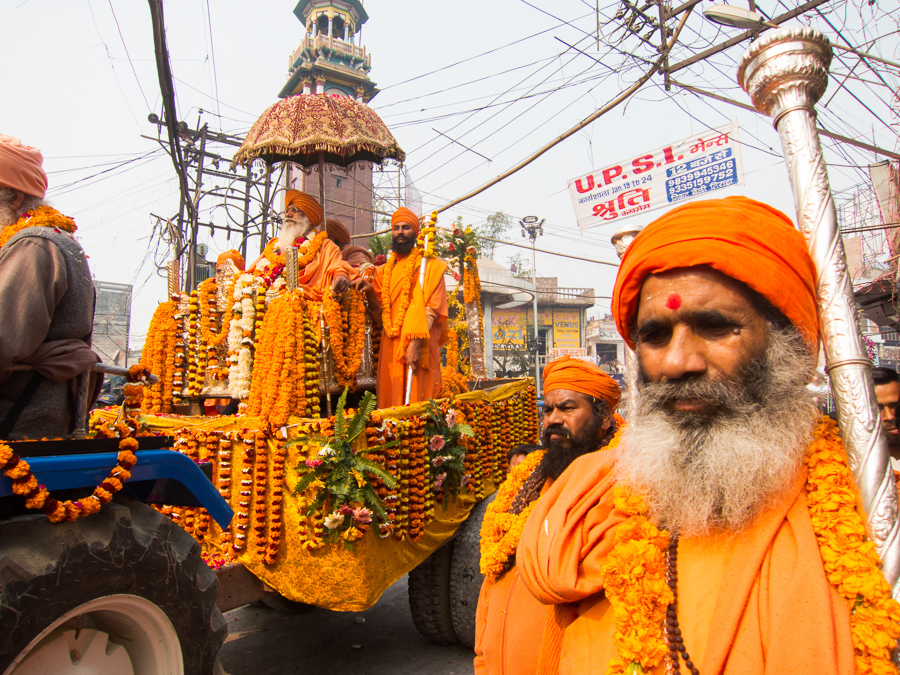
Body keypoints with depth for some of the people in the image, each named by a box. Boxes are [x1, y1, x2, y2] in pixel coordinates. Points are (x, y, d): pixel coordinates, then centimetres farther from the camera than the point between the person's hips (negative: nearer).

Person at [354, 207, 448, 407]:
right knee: (390, 404, 2)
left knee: (416, 401, -8)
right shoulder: (384, 272, 19)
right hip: (390, 346, 4)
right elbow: (380, 318, 14)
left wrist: (416, 342, -19)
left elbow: (432, 308, -6)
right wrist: (370, 293, -4)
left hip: (420, 347, -4)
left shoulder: (430, 265, 8)